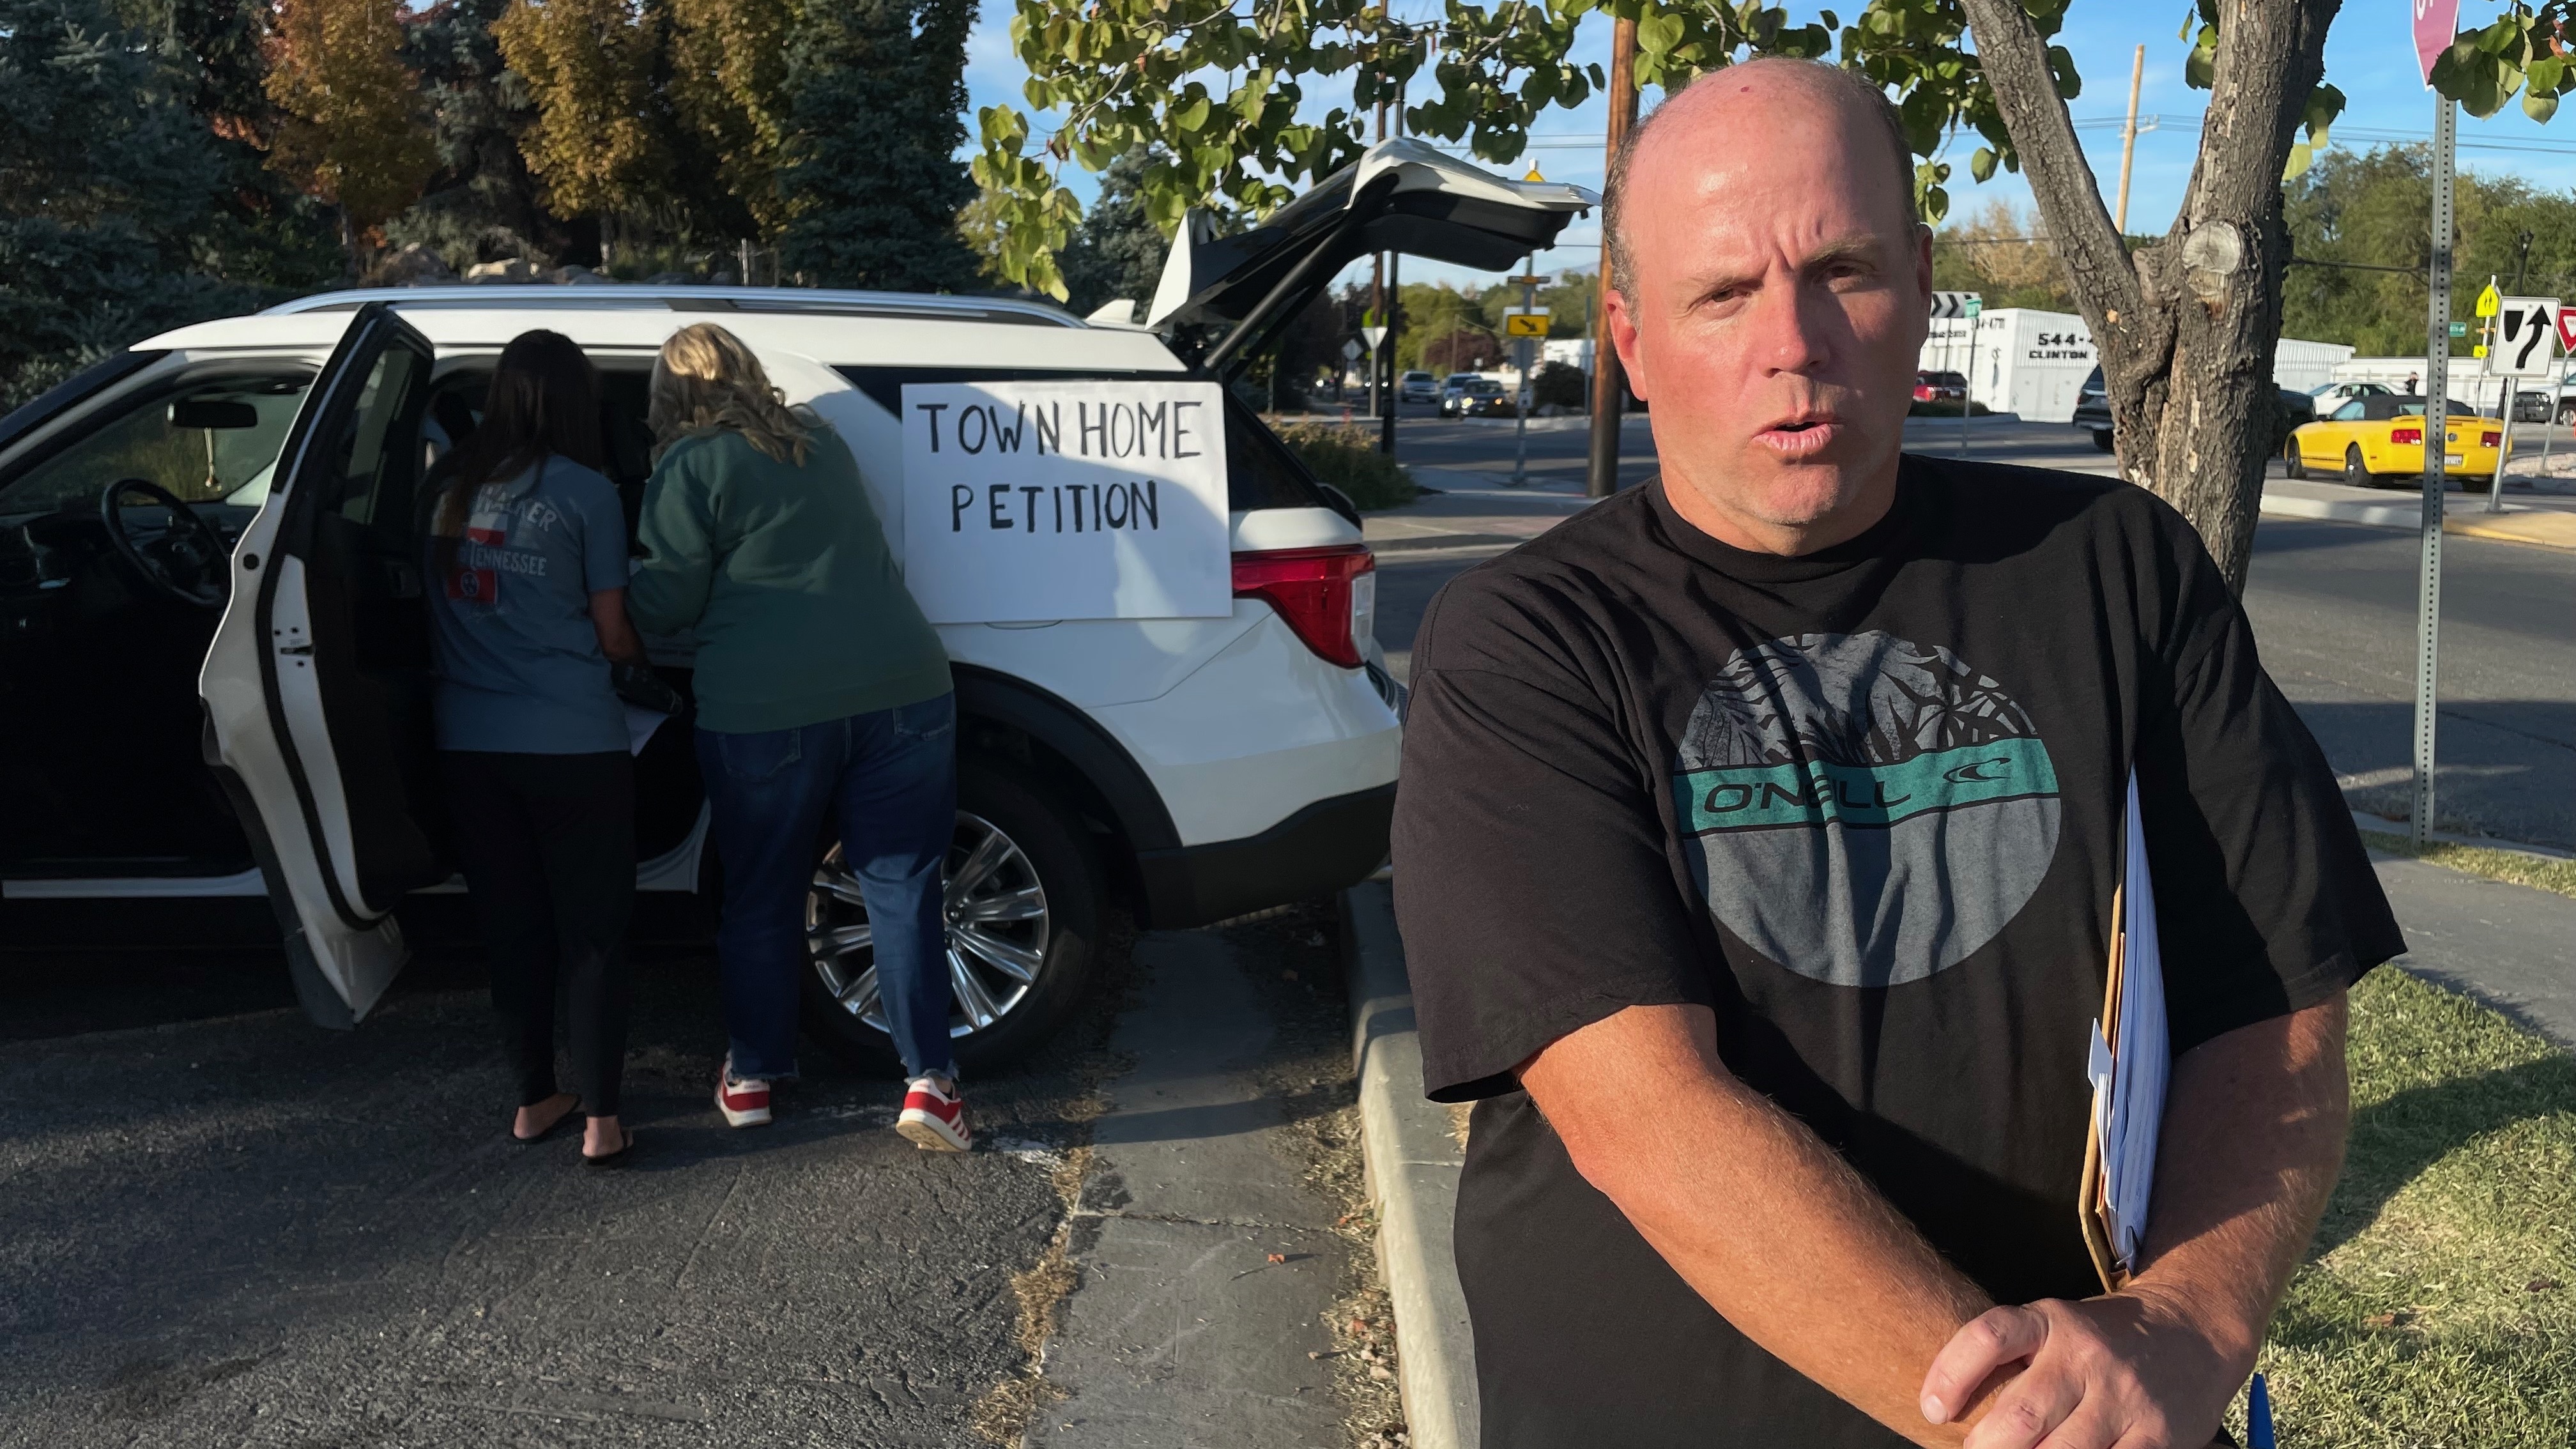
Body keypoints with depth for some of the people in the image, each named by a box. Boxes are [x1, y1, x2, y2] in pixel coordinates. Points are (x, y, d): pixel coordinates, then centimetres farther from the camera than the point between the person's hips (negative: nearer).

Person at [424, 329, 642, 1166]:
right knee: (592, 933, 5)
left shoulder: (448, 484, 6)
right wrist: (647, 655, 19)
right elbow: (612, 634, -1)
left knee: (512, 929, 14)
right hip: (573, 746, -4)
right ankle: (600, 1120, 6)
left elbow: (439, 603, 13)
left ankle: (534, 1101, 25)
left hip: (469, 745, 4)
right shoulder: (586, 492, -7)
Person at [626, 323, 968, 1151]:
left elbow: (666, 604, -2)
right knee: (902, 887, 7)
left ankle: (753, 1075, 26)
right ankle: (928, 1081, 4)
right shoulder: (820, 441, 16)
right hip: (901, 690, 4)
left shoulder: (690, 468, -2)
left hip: (764, 712, -3)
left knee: (762, 899, 14)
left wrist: (628, 590, 18)